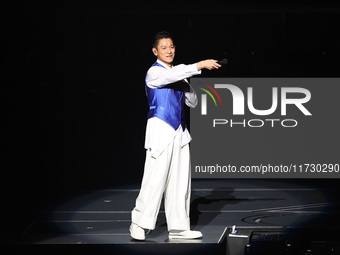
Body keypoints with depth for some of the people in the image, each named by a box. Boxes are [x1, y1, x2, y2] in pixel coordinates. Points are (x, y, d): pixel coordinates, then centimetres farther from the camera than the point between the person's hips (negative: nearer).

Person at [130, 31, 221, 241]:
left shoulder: (177, 76, 18)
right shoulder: (154, 73, -6)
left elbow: (193, 103, 17)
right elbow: (172, 75, -27)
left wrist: (186, 87, -2)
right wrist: (199, 66, -34)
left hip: (179, 132, 7)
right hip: (160, 130, -7)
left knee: (180, 180, 5)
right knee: (156, 179, -9)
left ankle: (178, 228, 9)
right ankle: (139, 224, 3)